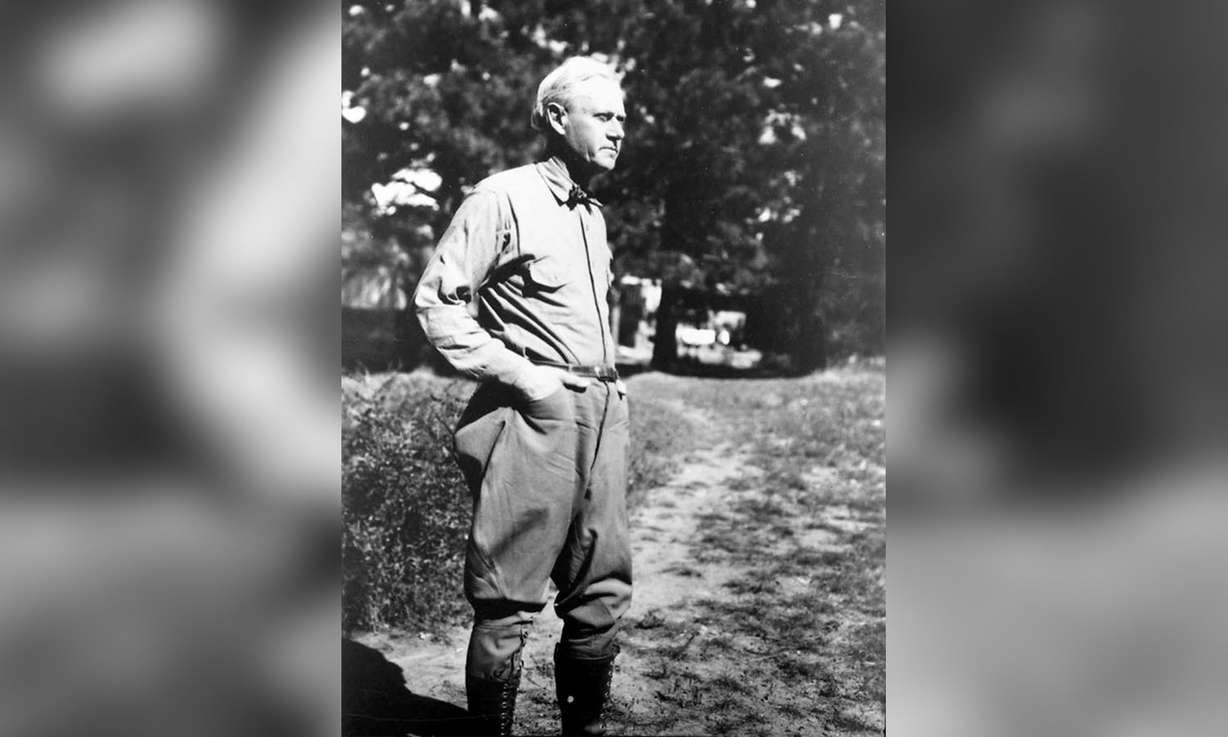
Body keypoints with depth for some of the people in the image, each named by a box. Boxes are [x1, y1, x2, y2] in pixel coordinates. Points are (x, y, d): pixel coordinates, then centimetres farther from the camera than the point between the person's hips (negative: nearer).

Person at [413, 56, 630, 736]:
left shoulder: (593, 214, 19)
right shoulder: (504, 198, -6)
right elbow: (436, 300, -10)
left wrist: (609, 381, 16)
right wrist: (517, 373, -15)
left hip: (602, 419, 8)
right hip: (532, 422, -8)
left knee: (602, 595, 12)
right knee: (507, 604, 0)